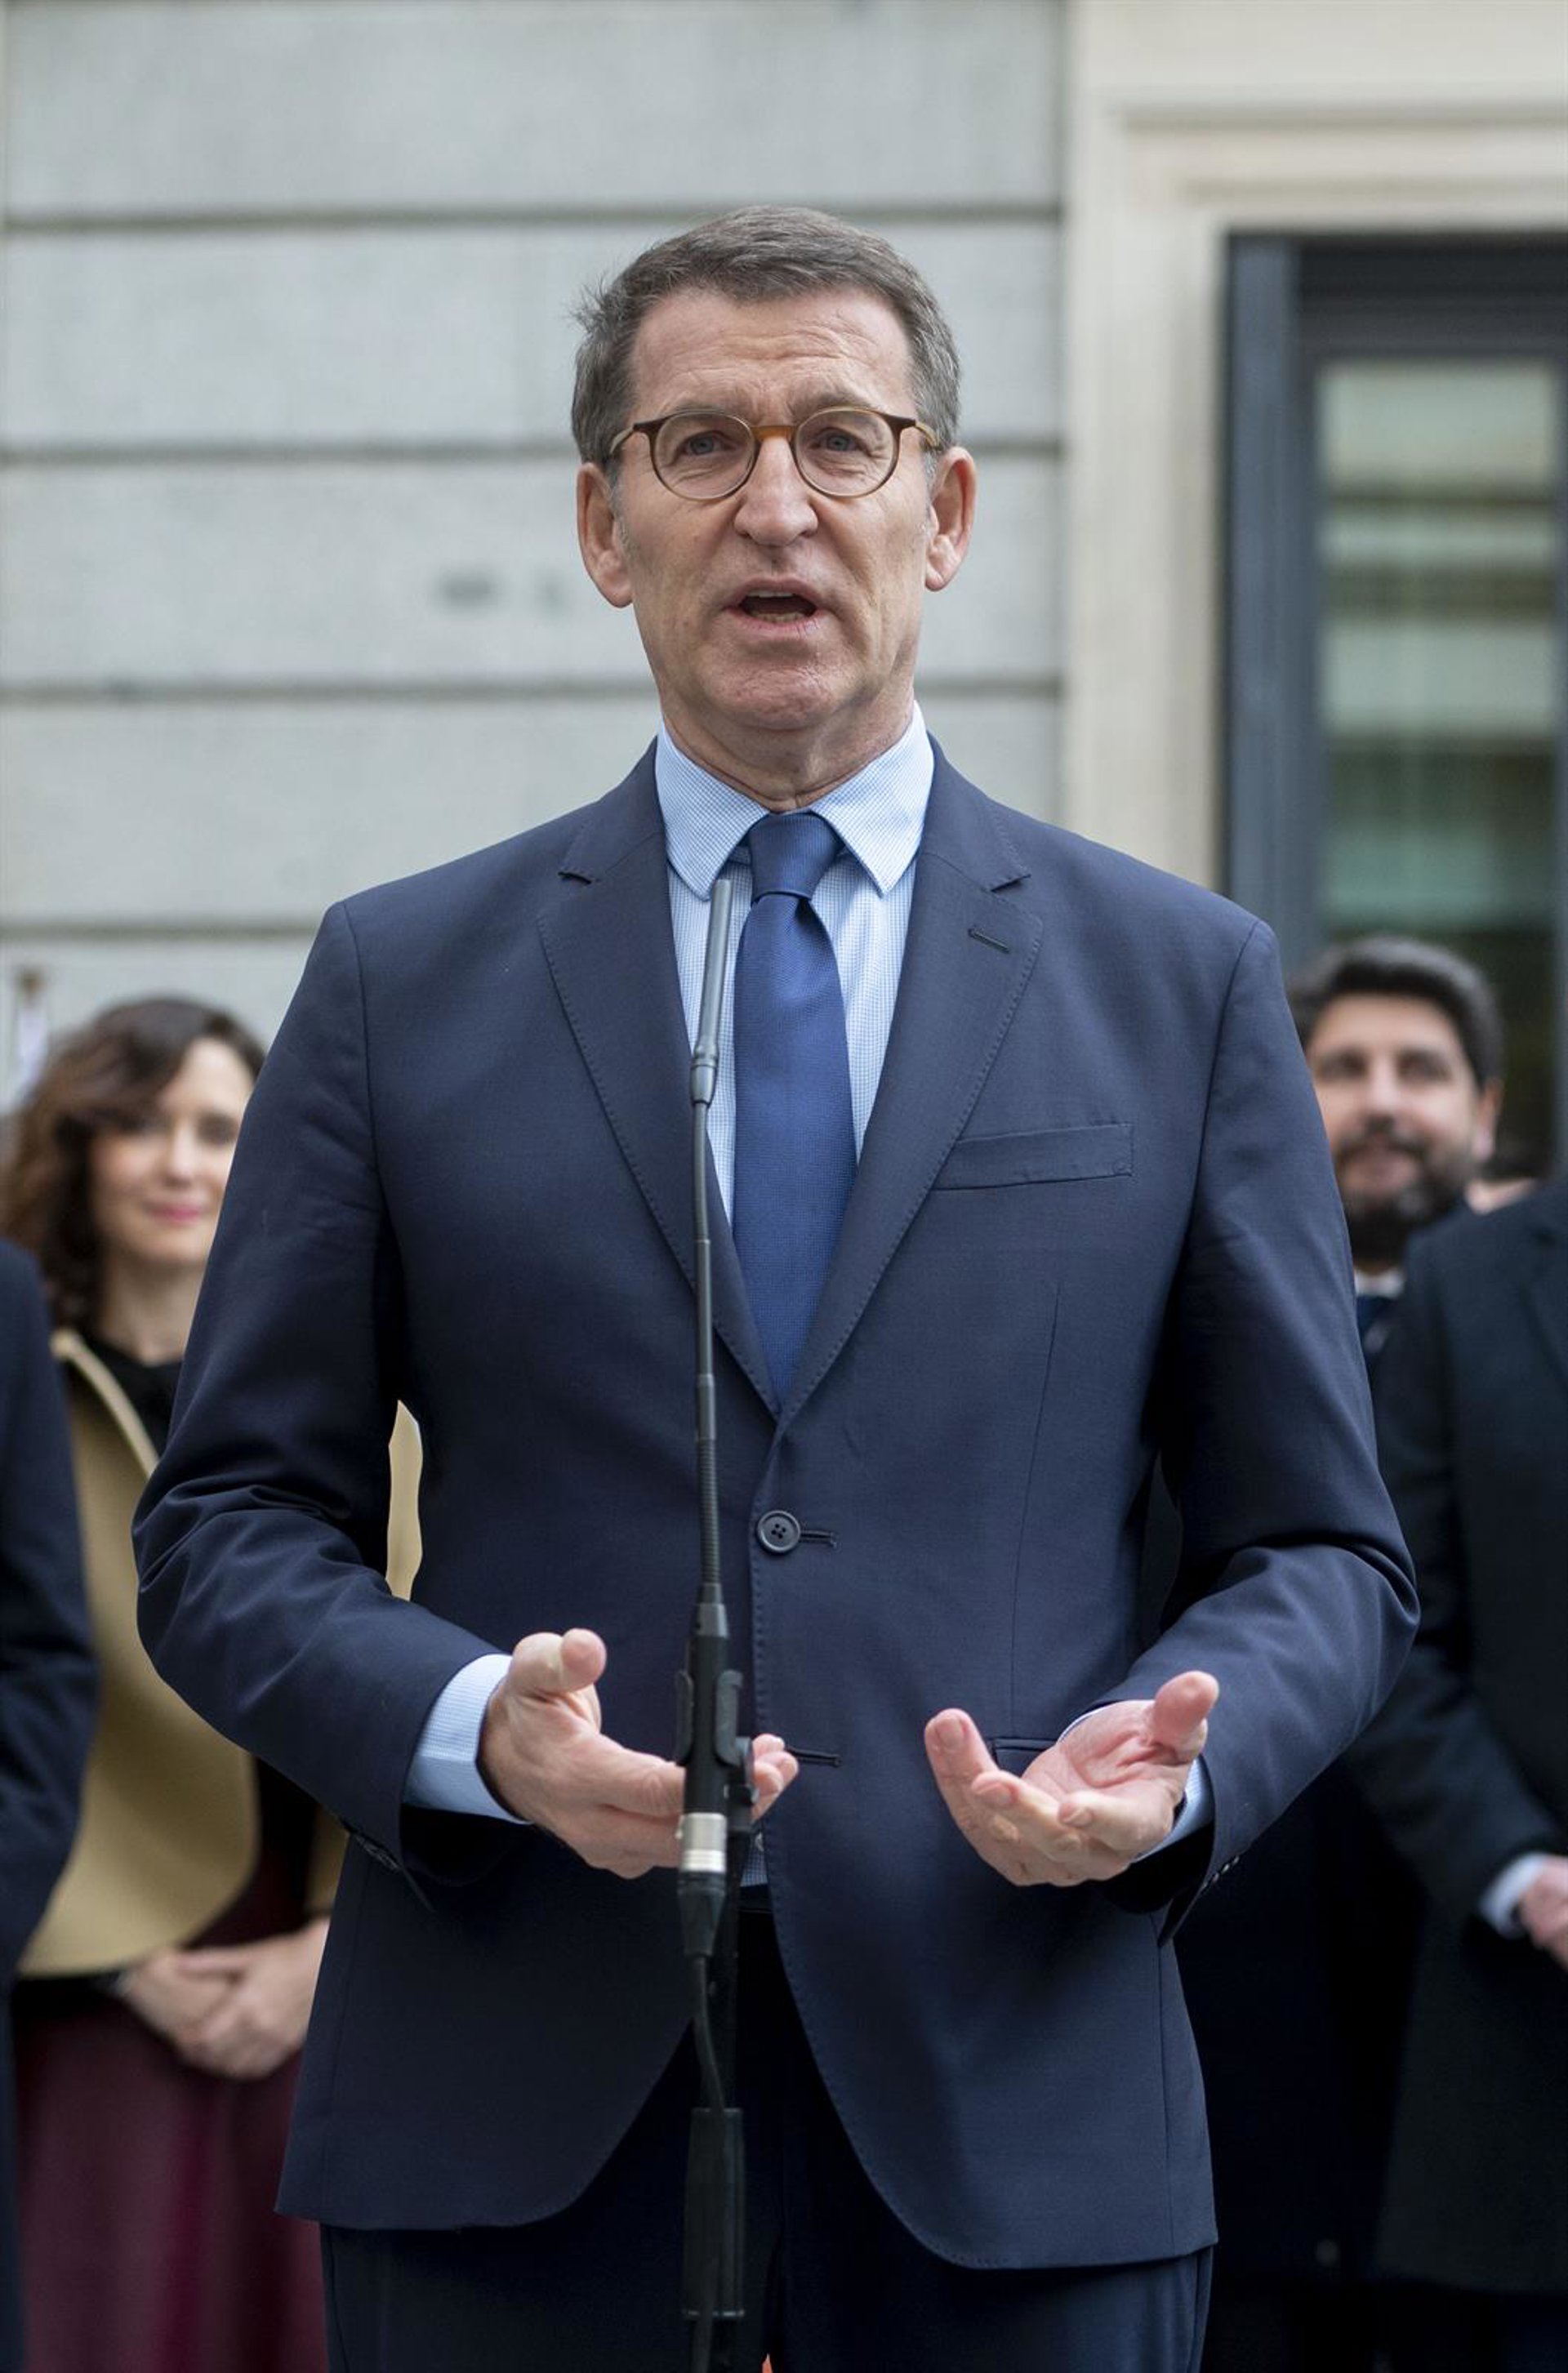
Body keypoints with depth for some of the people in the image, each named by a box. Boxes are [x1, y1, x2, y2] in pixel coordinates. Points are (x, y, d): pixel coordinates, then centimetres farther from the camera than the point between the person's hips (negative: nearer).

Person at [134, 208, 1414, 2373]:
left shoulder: (1183, 984, 9)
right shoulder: (403, 983, 8)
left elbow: (1324, 1550, 10)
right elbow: (229, 1528, 7)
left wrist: (1174, 1767, -11)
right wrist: (473, 1724, -12)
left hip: (1012, 2125, 0)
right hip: (508, 2128, 0)